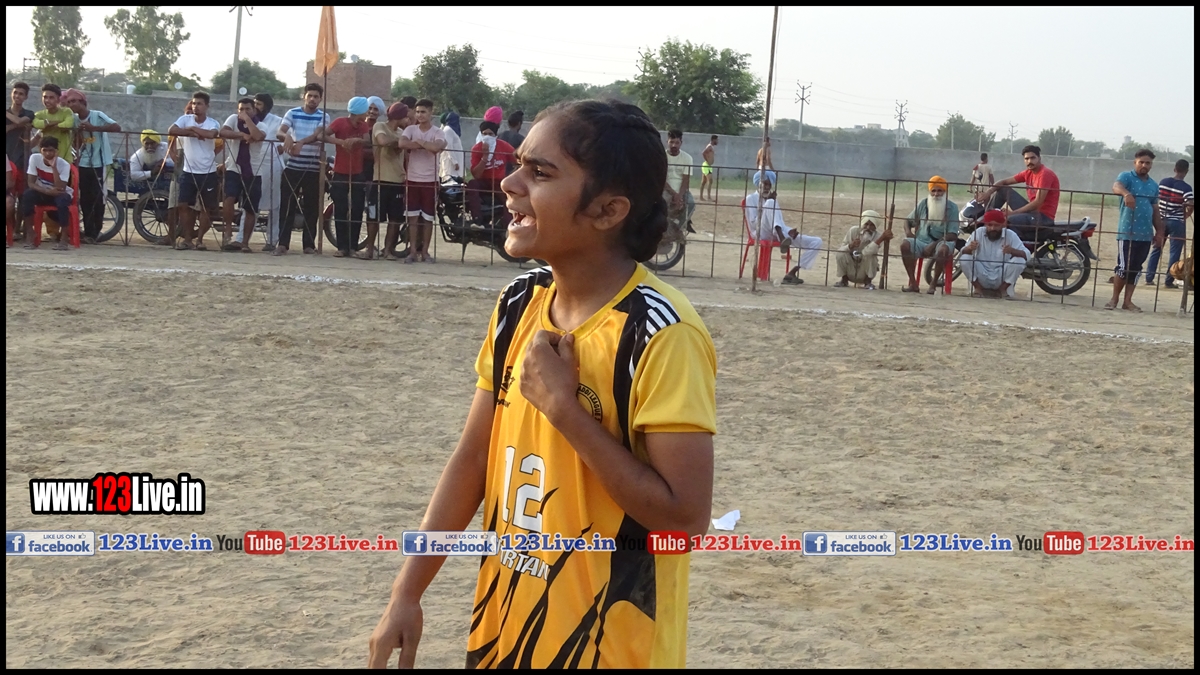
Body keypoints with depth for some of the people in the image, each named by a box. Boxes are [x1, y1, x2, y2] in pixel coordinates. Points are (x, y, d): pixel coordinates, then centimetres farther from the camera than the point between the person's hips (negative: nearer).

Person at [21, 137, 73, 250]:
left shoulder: (64, 164, -21)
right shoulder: (34, 158, -15)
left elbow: (61, 189, -31)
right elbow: (30, 183, -15)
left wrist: (54, 167, -36)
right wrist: (47, 191, -31)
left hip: (58, 194, -2)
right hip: (42, 193, 2)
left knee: (63, 199, -37)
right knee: (27, 194, -30)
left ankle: (63, 238, -25)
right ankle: (29, 235, -22)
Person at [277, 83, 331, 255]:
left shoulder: (323, 117, 2)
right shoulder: (292, 113, 4)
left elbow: (318, 135, -16)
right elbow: (279, 132, -9)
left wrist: (301, 142, -35)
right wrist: (287, 136, -33)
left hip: (313, 168, 0)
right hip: (293, 166, 0)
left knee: (311, 207, 4)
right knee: (287, 205, -3)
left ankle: (309, 244, 10)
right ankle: (282, 243, -3)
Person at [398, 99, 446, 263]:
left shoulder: (437, 132, -3)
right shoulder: (410, 129, 3)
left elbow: (436, 147, -26)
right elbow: (402, 144, -19)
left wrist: (417, 141, -13)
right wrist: (425, 145, -17)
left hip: (430, 180, -1)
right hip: (412, 179, 1)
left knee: (428, 218, 4)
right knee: (412, 217, 3)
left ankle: (425, 251, 14)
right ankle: (414, 251, 8)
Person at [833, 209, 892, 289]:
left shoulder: (878, 235, -17)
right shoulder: (853, 230, -12)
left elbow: (866, 251, -36)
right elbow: (842, 249, -16)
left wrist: (882, 238, -45)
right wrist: (851, 246, -36)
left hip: (864, 273, -1)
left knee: (870, 254, -30)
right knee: (840, 253, -26)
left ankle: (868, 282, -7)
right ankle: (844, 280, 0)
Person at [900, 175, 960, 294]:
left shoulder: (952, 207, -2)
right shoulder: (923, 204, 8)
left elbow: (953, 235, -8)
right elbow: (908, 221, 20)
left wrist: (934, 245, -20)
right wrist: (908, 231, -5)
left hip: (941, 242, -3)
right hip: (921, 241, 3)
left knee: (943, 249, -39)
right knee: (905, 245, -28)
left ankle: (934, 284, -23)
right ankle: (913, 283, -24)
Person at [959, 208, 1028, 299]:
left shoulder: (1011, 235, -8)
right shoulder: (978, 232, -6)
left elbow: (1026, 256, -15)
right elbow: (962, 252, -9)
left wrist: (1012, 251, -36)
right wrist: (969, 248, -35)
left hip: (1002, 279, 0)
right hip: (981, 278, 0)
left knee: (1020, 261, -24)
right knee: (964, 258, -22)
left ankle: (1002, 289, -2)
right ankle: (978, 288, -3)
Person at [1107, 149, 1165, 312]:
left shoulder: (1154, 185, 15)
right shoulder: (1127, 176, -2)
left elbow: (1155, 211, 21)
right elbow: (1116, 186, -25)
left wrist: (1160, 231, 16)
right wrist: (1126, 193, -47)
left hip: (1146, 233, 5)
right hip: (1127, 231, -5)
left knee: (1136, 268, 7)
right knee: (1123, 266, -8)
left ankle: (1128, 301, 13)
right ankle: (1114, 299, 7)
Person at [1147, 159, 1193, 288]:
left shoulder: (1163, 182, 1)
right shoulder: (1186, 188, -13)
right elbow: (1191, 205, -23)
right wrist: (1185, 216, -4)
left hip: (1162, 220, 5)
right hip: (1177, 222, -5)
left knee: (1156, 249, 14)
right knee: (1175, 252, 3)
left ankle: (1149, 278, 15)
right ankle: (1169, 281, 3)